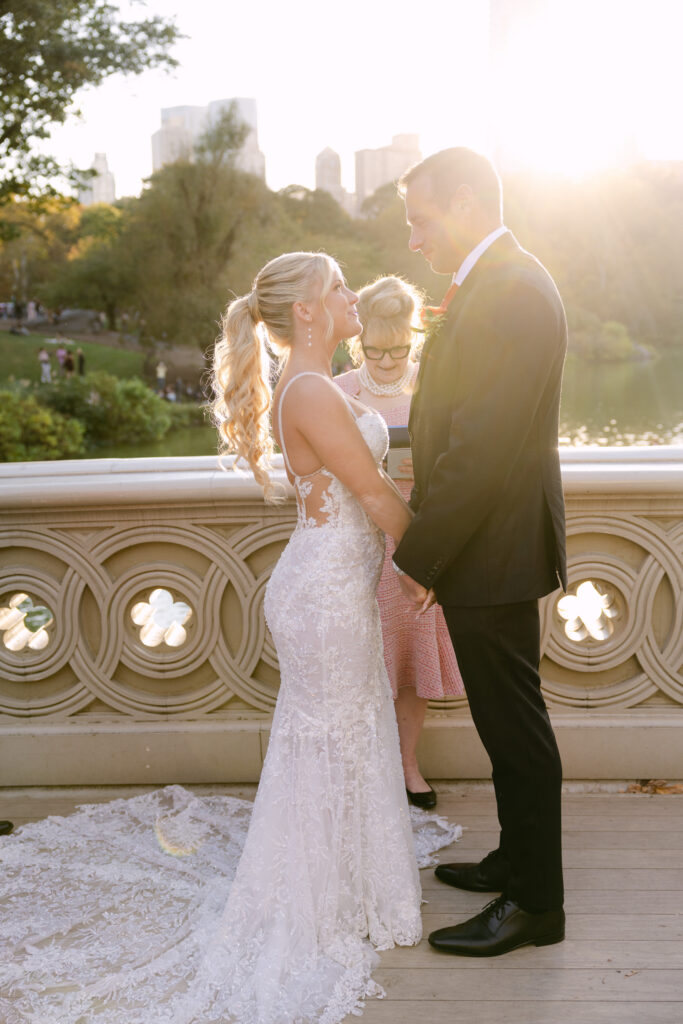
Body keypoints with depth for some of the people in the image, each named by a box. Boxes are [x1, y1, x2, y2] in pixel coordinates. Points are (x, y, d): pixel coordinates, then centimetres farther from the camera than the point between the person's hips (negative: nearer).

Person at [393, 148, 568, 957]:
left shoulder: (510, 291, -20)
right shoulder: (500, 284, 13)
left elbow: (480, 446, -25)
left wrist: (417, 555, -19)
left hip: (492, 552, -10)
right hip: (489, 546, 10)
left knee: (514, 725, 3)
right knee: (507, 719, 20)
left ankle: (536, 904, 19)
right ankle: (518, 861, 37)